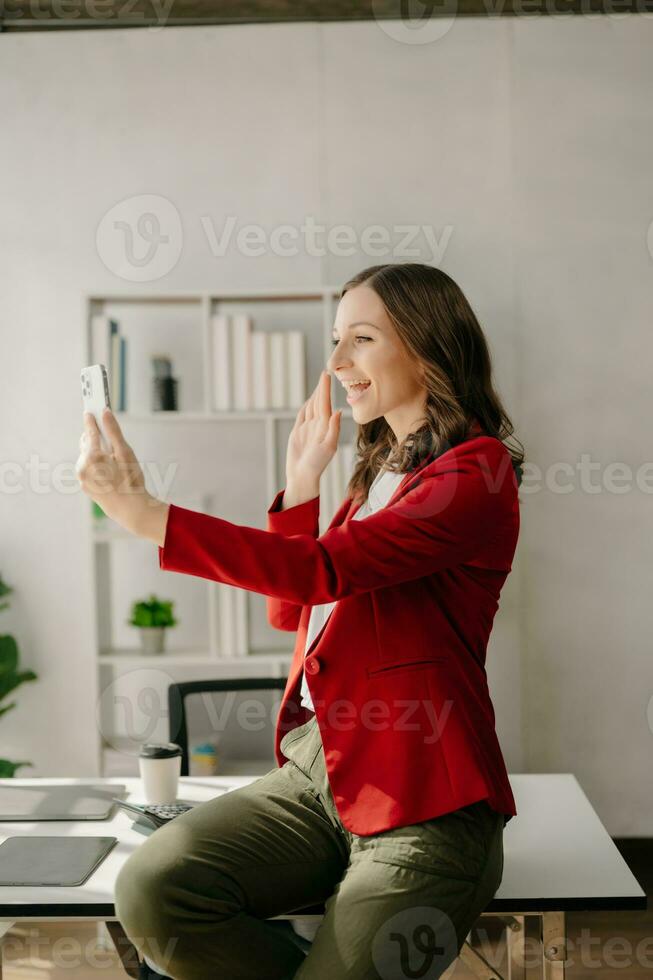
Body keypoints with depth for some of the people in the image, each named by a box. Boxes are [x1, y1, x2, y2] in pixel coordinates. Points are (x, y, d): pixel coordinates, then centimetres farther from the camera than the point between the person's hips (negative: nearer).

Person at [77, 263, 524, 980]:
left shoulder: (477, 471, -11)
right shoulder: (381, 469, 17)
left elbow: (319, 569, -24)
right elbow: (290, 610, 18)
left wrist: (139, 511, -25)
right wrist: (303, 477, 9)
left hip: (421, 803, -7)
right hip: (316, 770, 7)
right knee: (150, 891, -13)